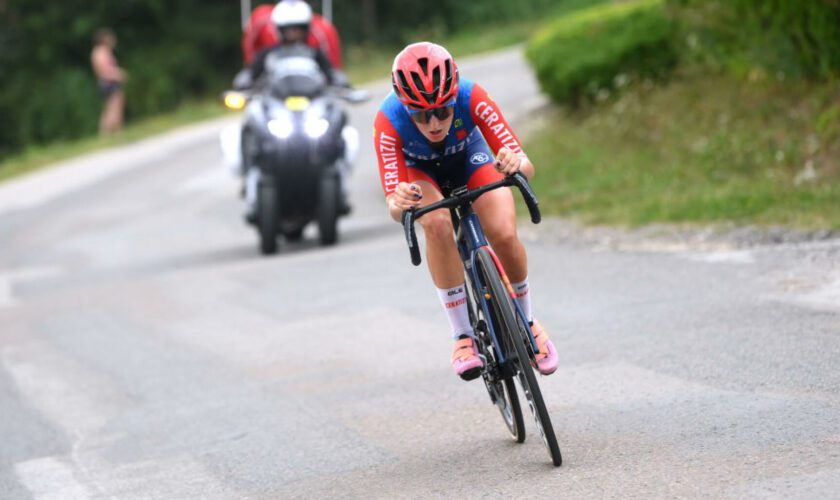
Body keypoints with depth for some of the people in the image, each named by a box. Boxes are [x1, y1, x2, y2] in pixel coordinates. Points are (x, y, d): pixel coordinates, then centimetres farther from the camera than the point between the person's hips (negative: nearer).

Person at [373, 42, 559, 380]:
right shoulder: (389, 121, -37)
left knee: (504, 235, -23)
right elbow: (394, 208, -39)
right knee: (438, 224, -33)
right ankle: (464, 336, -21)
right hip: (420, 171, -1)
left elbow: (527, 168, -40)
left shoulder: (471, 98, -37)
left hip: (470, 160, 1)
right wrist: (399, 204, -62)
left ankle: (527, 323, 6)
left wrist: (516, 164, -63)